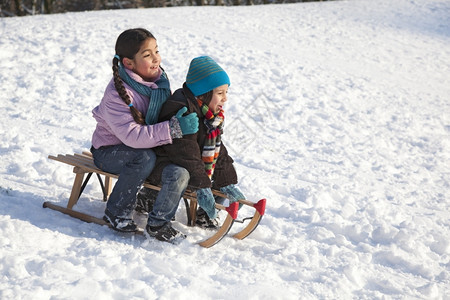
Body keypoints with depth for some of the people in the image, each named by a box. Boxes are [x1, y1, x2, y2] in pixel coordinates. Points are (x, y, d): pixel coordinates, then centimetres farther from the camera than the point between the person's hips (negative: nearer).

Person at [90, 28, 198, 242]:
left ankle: (158, 222, -7)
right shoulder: (116, 94, -25)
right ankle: (117, 212, -16)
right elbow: (133, 136, -34)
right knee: (145, 158, -36)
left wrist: (180, 114, -12)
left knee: (180, 171, -23)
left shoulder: (159, 79, -4)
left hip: (150, 146, 5)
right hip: (110, 152, -5)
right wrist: (174, 128, -38)